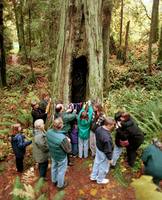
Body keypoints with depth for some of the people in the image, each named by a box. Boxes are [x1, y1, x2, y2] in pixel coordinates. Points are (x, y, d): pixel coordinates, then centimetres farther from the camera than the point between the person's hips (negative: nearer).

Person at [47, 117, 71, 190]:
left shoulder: (48, 132, -22)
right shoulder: (62, 138, -41)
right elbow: (68, 150, -25)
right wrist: (68, 141, -9)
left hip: (53, 155, 6)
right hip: (61, 157, -6)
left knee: (54, 168, 30)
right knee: (61, 171, 21)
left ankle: (54, 181, 56)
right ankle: (60, 185, 45)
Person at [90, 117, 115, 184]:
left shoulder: (99, 128, -16)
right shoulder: (107, 137, -40)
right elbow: (108, 150, -28)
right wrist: (110, 158, -12)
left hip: (98, 148, 8)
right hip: (103, 153, -8)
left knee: (97, 162, 28)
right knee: (103, 167, 19)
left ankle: (93, 176, 50)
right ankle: (100, 180, 43)